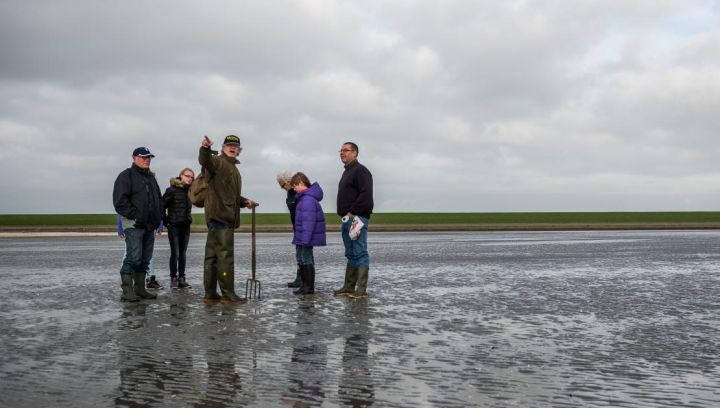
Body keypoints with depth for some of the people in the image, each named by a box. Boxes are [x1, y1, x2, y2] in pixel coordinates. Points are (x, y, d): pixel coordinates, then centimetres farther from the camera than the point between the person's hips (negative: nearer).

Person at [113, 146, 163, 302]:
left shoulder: (150, 177, 21)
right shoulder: (126, 176, -3)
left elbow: (158, 199, 28)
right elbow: (120, 200, -12)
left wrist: (158, 216, 14)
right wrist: (134, 215, -17)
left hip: (149, 225, 8)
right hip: (134, 225, -8)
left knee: (145, 259, 9)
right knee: (133, 258, -14)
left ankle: (140, 289, 16)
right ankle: (127, 291, -12)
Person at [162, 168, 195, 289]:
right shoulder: (172, 190, -10)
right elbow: (162, 205, -8)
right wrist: (166, 221, -7)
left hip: (185, 226, 5)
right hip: (174, 226, -5)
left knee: (183, 253, 8)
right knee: (175, 253, -3)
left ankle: (181, 278, 14)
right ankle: (173, 279, 5)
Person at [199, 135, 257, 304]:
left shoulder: (233, 168, 27)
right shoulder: (218, 162, -3)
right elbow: (205, 161, -28)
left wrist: (244, 201, 23)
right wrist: (205, 148, -47)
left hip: (227, 217, 10)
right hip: (219, 215, -10)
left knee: (212, 256, 11)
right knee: (225, 255, -9)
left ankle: (210, 294, 15)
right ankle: (228, 294, -7)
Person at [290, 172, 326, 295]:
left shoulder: (308, 199, -22)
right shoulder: (304, 197, 12)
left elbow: (308, 220, -25)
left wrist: (305, 238, -25)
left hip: (307, 236, -11)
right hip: (302, 237, 11)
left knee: (306, 259, -4)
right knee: (301, 259, 17)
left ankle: (309, 287, 3)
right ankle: (305, 285, 25)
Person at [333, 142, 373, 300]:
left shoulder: (360, 170, -8)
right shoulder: (347, 172, 22)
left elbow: (366, 195, -19)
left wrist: (353, 212, -18)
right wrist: (345, 215, 15)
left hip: (357, 218, -10)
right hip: (347, 219, 10)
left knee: (360, 253, -10)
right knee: (351, 254, 12)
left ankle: (361, 291, -12)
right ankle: (349, 287, 17)